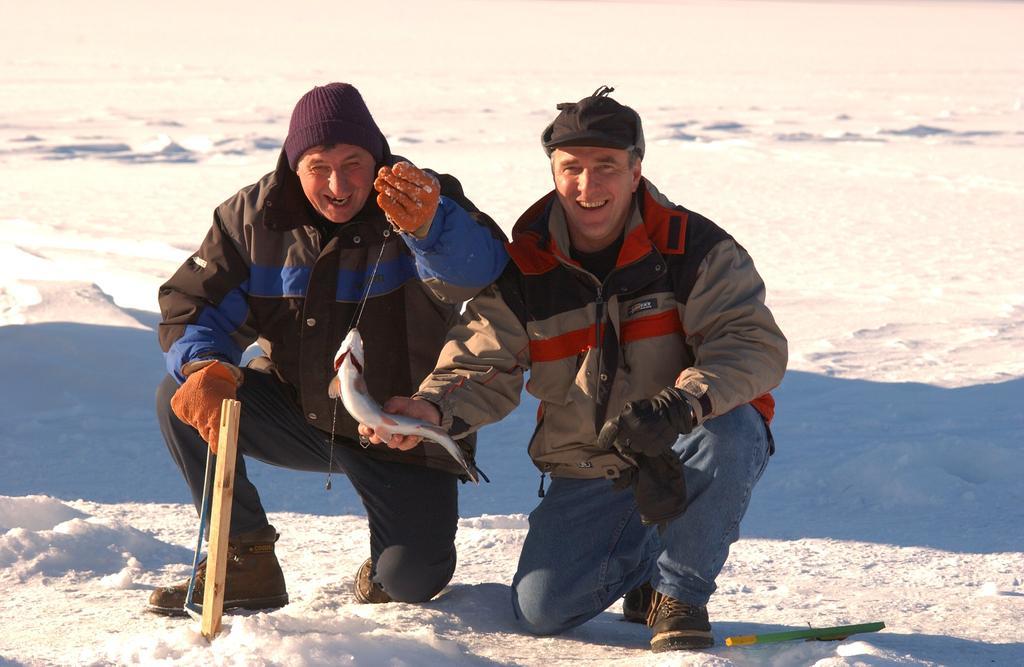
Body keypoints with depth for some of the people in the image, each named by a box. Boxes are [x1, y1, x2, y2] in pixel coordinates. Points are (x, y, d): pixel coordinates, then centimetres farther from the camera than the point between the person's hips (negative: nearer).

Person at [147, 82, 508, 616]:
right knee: (183, 398, -19)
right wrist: (205, 368, -30)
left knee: (411, 581, -21)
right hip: (297, 410, 3)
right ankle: (246, 563, -5)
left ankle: (386, 563, 20)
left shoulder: (425, 207, -18)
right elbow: (192, 302, -6)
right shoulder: (255, 215, -6)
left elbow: (480, 268, -40)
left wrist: (427, 226, -64)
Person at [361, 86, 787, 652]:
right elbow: (485, 370, -5)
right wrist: (432, 409, -29)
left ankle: (679, 591, -12)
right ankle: (643, 556, 21)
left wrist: (682, 405, -43)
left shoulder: (694, 248, -13)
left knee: (729, 435, -37)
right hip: (588, 473, 2)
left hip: (685, 450, -2)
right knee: (541, 611, -12)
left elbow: (754, 345, -23)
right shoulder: (523, 270, -4)